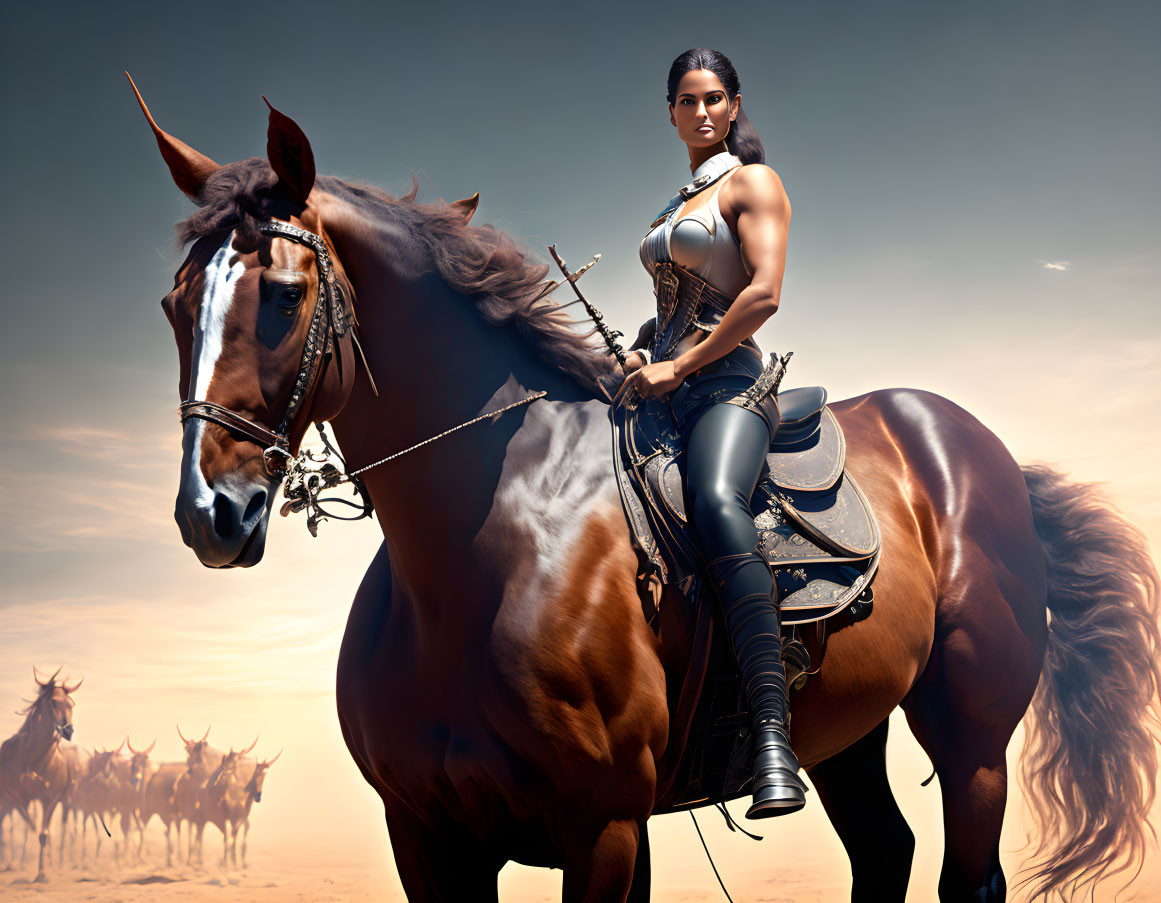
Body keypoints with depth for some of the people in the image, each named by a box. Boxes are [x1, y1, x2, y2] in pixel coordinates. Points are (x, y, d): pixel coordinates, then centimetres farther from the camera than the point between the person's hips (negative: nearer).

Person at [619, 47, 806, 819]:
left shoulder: (753, 183, 4)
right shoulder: (675, 205, 27)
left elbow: (763, 295, -11)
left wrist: (678, 367, -12)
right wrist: (641, 354, 9)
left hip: (725, 381, -8)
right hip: (665, 389, 8)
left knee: (717, 505, -36)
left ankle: (774, 736, -45)